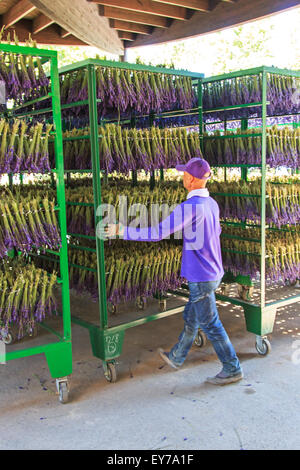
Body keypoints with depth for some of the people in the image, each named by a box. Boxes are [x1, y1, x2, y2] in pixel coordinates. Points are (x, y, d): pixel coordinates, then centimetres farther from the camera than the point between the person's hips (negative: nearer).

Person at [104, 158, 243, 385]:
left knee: (211, 325, 5)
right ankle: (176, 357, 39)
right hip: (213, 273, 9)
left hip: (202, 278, -9)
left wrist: (122, 231, -19)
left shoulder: (191, 206, -24)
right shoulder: (211, 203, 4)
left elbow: (158, 233, -27)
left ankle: (232, 369, 18)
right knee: (191, 318, 22)